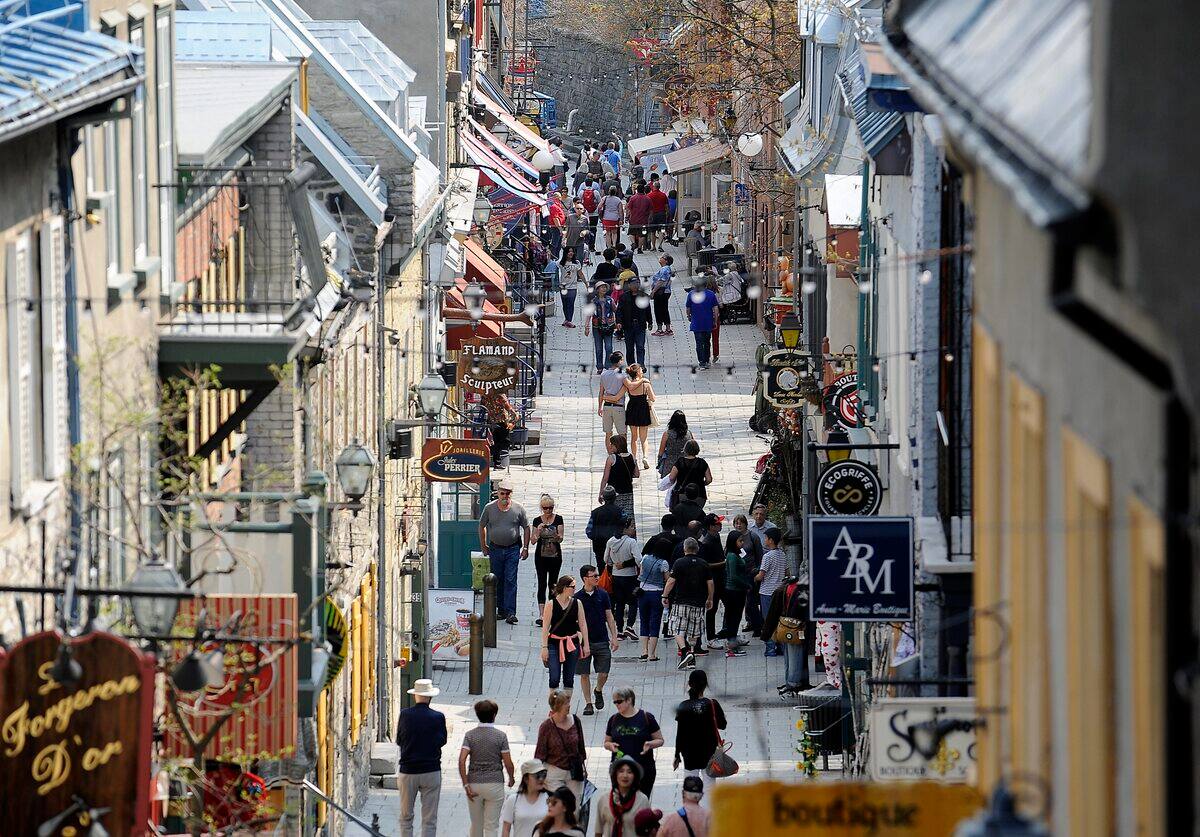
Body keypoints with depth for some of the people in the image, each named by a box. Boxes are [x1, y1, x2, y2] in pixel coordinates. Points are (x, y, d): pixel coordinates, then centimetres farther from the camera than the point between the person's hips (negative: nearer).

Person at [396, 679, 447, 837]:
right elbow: (442, 741, 3)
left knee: (405, 817, 12)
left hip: (408, 771, 1)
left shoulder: (405, 715, -6)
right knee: (429, 820, 4)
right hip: (431, 771, -1)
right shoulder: (438, 717, -8)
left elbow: (398, 740, 3)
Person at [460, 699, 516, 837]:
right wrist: (511, 779, 16)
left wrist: (466, 785, -8)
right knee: (492, 826, 2)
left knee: (476, 825, 16)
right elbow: (508, 763, -4)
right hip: (495, 783, -2)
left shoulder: (470, 735, -1)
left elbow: (462, 760, -11)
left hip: (474, 784, 2)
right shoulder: (500, 736, -6)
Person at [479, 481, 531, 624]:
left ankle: (510, 613, -11)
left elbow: (526, 528, 6)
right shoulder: (489, 508, 0)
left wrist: (525, 548, 2)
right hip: (495, 549, 2)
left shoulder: (518, 509, -3)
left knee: (510, 581, -8)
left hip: (513, 549, -2)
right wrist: (484, 546, 9)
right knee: (497, 581, 7)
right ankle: (501, 610, 19)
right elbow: (482, 526, 11)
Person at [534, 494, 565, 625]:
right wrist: (538, 532, -19)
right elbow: (533, 541, 0)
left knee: (553, 584, 7)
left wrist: (556, 536, -29)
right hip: (541, 556, 0)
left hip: (555, 556, 0)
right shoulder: (537, 521, 1)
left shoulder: (558, 519, -1)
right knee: (542, 584, -6)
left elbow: (560, 539, -6)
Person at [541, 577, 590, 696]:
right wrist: (544, 647, -9)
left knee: (569, 678, 8)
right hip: (555, 643, -3)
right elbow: (545, 627, -5)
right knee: (555, 678, -7)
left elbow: (583, 624, 7)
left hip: (572, 643, 3)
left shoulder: (577, 604, 2)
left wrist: (586, 644, 3)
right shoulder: (551, 604, -6)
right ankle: (553, 705, 0)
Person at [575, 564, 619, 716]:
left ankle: (598, 691, 29)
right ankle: (588, 704, 13)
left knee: (603, 673, -2)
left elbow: (609, 617, 7)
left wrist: (614, 637, 2)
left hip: (602, 641, 1)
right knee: (584, 674, 1)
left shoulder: (603, 595, 3)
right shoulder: (577, 598, -2)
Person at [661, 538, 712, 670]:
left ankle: (685, 651, -22)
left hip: (681, 602, -4)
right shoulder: (703, 565, 4)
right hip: (698, 603, 4)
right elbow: (710, 583, 7)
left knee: (678, 629, -1)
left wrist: (665, 596, 3)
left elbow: (671, 581, -9)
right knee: (694, 632, 11)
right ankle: (692, 659, 12)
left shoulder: (680, 563, -7)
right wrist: (710, 599, 19)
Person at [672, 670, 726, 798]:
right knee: (709, 784, 8)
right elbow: (722, 725, 2)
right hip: (709, 751, 1)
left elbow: (679, 734, -6)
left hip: (689, 753, -1)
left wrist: (677, 755, 3)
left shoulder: (684, 707, -10)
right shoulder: (712, 704, -10)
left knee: (689, 786, 7)